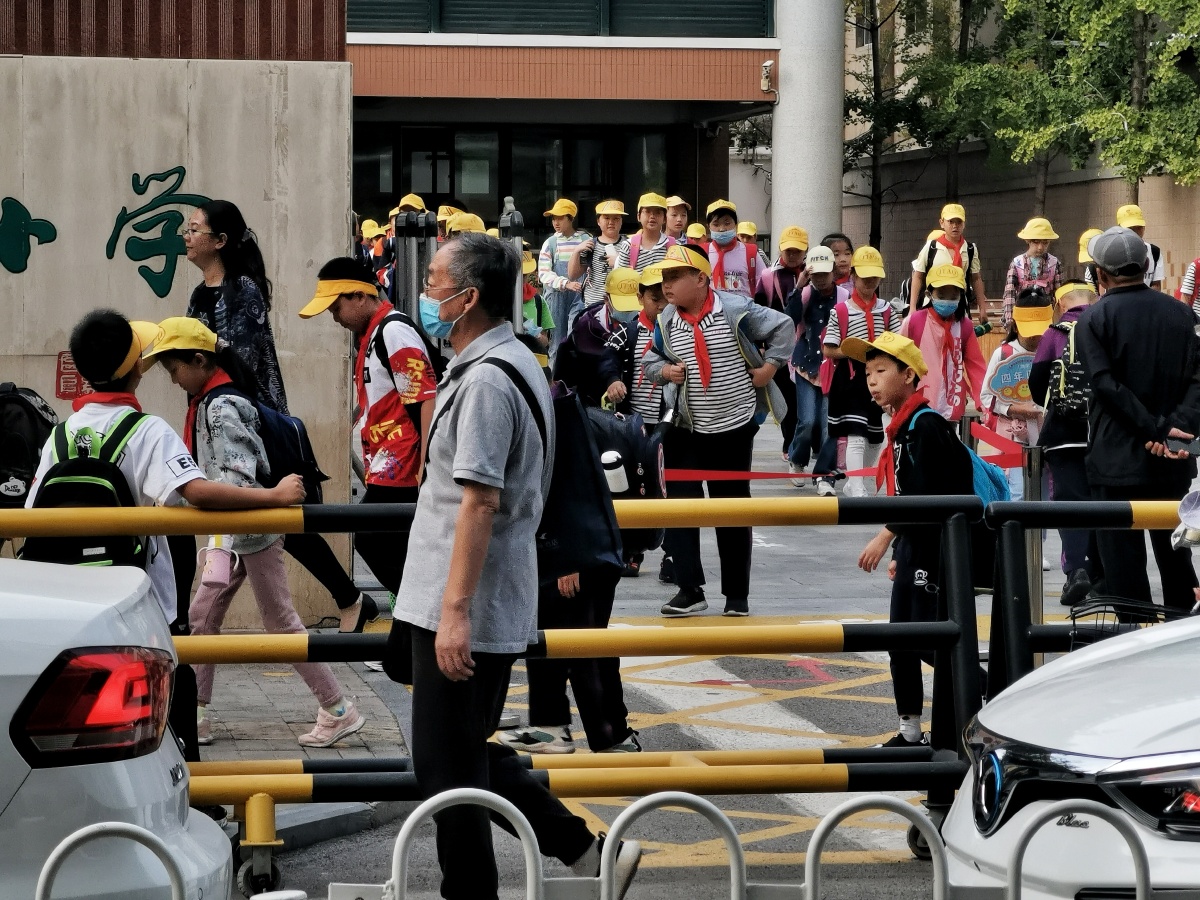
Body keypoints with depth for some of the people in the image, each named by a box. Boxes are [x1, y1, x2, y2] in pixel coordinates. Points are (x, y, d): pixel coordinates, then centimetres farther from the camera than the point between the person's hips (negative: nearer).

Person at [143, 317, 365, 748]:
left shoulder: (221, 407, -19)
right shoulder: (206, 401, 11)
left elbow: (240, 477, -29)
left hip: (253, 529, -10)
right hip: (231, 531, 10)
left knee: (281, 622, -3)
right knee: (202, 616, 8)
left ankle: (339, 711, 4)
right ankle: (196, 715, 13)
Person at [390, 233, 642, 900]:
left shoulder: (486, 379, -18)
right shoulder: (518, 362, 14)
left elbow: (480, 501, -24)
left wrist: (455, 611, -26)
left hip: (459, 611, -10)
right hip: (501, 607, 10)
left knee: (447, 767, -1)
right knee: (474, 755, 18)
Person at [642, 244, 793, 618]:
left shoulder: (735, 309, -12)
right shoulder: (666, 321, 0)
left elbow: (783, 326, -1)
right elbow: (651, 358, 14)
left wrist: (769, 366, -6)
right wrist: (663, 370, -6)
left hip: (734, 426, -3)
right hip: (685, 428, 3)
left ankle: (737, 595, 16)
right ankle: (690, 589, 3)